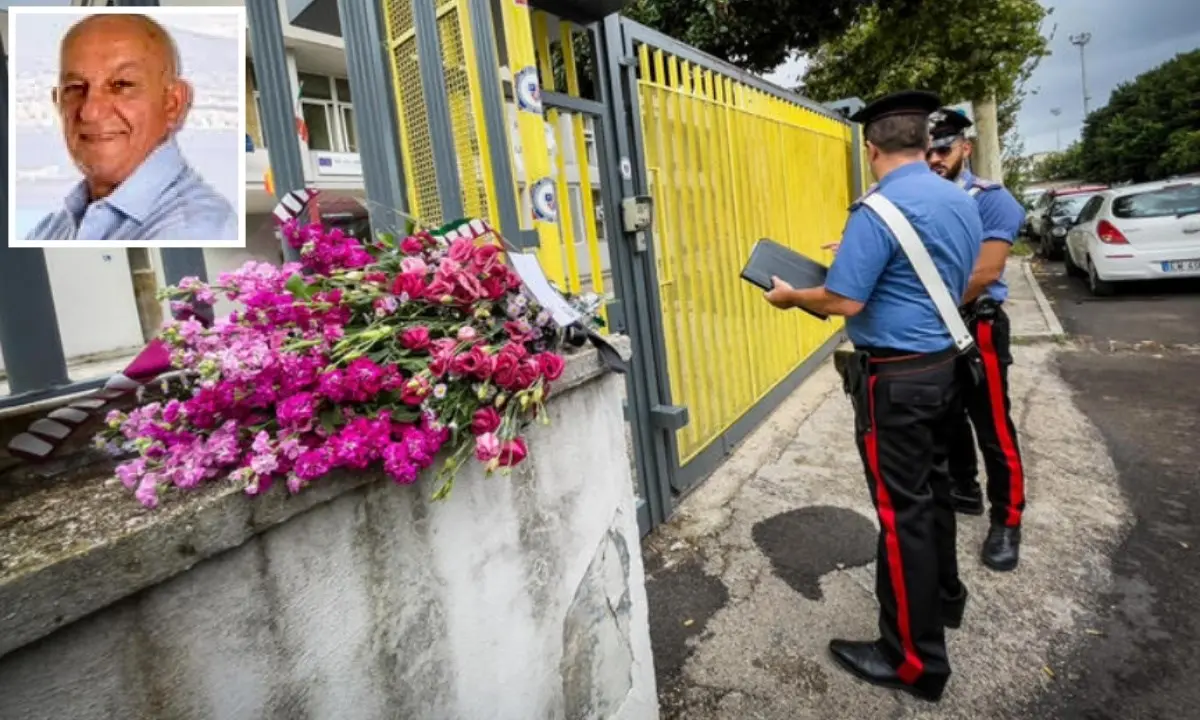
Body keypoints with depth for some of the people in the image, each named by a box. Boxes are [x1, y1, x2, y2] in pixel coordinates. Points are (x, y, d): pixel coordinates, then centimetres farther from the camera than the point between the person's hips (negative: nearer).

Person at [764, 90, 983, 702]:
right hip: (944, 363, 9)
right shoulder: (963, 203, 9)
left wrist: (789, 296, -4)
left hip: (895, 377, -9)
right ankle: (944, 596, 43)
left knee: (902, 508, 0)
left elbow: (844, 300, -23)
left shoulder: (879, 211, -19)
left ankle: (913, 659, 13)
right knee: (932, 486, 23)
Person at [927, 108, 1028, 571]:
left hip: (976, 328, -6)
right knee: (949, 421, 18)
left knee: (993, 430, 0)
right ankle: (964, 492, 36)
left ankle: (1006, 522, 15)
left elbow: (985, 274, -19)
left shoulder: (991, 199, -11)